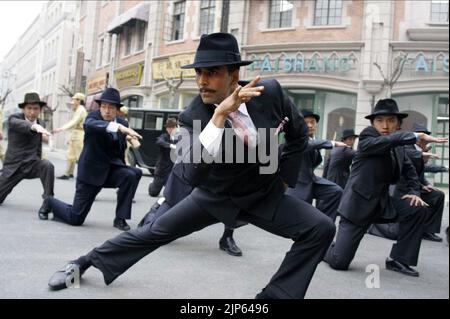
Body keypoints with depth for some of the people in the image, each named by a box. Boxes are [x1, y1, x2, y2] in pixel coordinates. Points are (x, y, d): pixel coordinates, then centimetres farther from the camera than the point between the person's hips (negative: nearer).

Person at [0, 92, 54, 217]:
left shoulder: (40, 123, 4)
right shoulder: (14, 119, -11)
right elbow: (21, 125, -38)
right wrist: (34, 126, -59)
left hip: (32, 164, 2)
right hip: (13, 165, -2)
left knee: (48, 166, -31)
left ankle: (48, 203, -26)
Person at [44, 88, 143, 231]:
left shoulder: (122, 123, 2)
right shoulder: (93, 117, -13)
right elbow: (90, 124, -42)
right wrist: (119, 127, -54)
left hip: (111, 168, 4)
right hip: (91, 171, -4)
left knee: (132, 175, -28)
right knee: (75, 219, -2)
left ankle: (120, 219, -12)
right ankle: (50, 202, 31)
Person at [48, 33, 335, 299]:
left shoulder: (270, 92, -19)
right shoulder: (193, 118, -23)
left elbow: (299, 134, 1)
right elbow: (192, 174, -40)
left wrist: (284, 178, 0)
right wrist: (219, 116, -46)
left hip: (265, 195, 1)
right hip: (215, 196, -1)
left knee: (321, 229, -16)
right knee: (155, 232, 3)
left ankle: (276, 294, -5)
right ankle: (85, 262, 24)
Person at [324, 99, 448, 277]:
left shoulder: (398, 147, 8)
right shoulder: (366, 136, -12)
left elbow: (409, 170, 17)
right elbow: (386, 141, -32)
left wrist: (414, 192, -1)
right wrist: (418, 136, -36)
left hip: (382, 202, 7)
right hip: (359, 203, -7)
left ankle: (397, 259, 0)